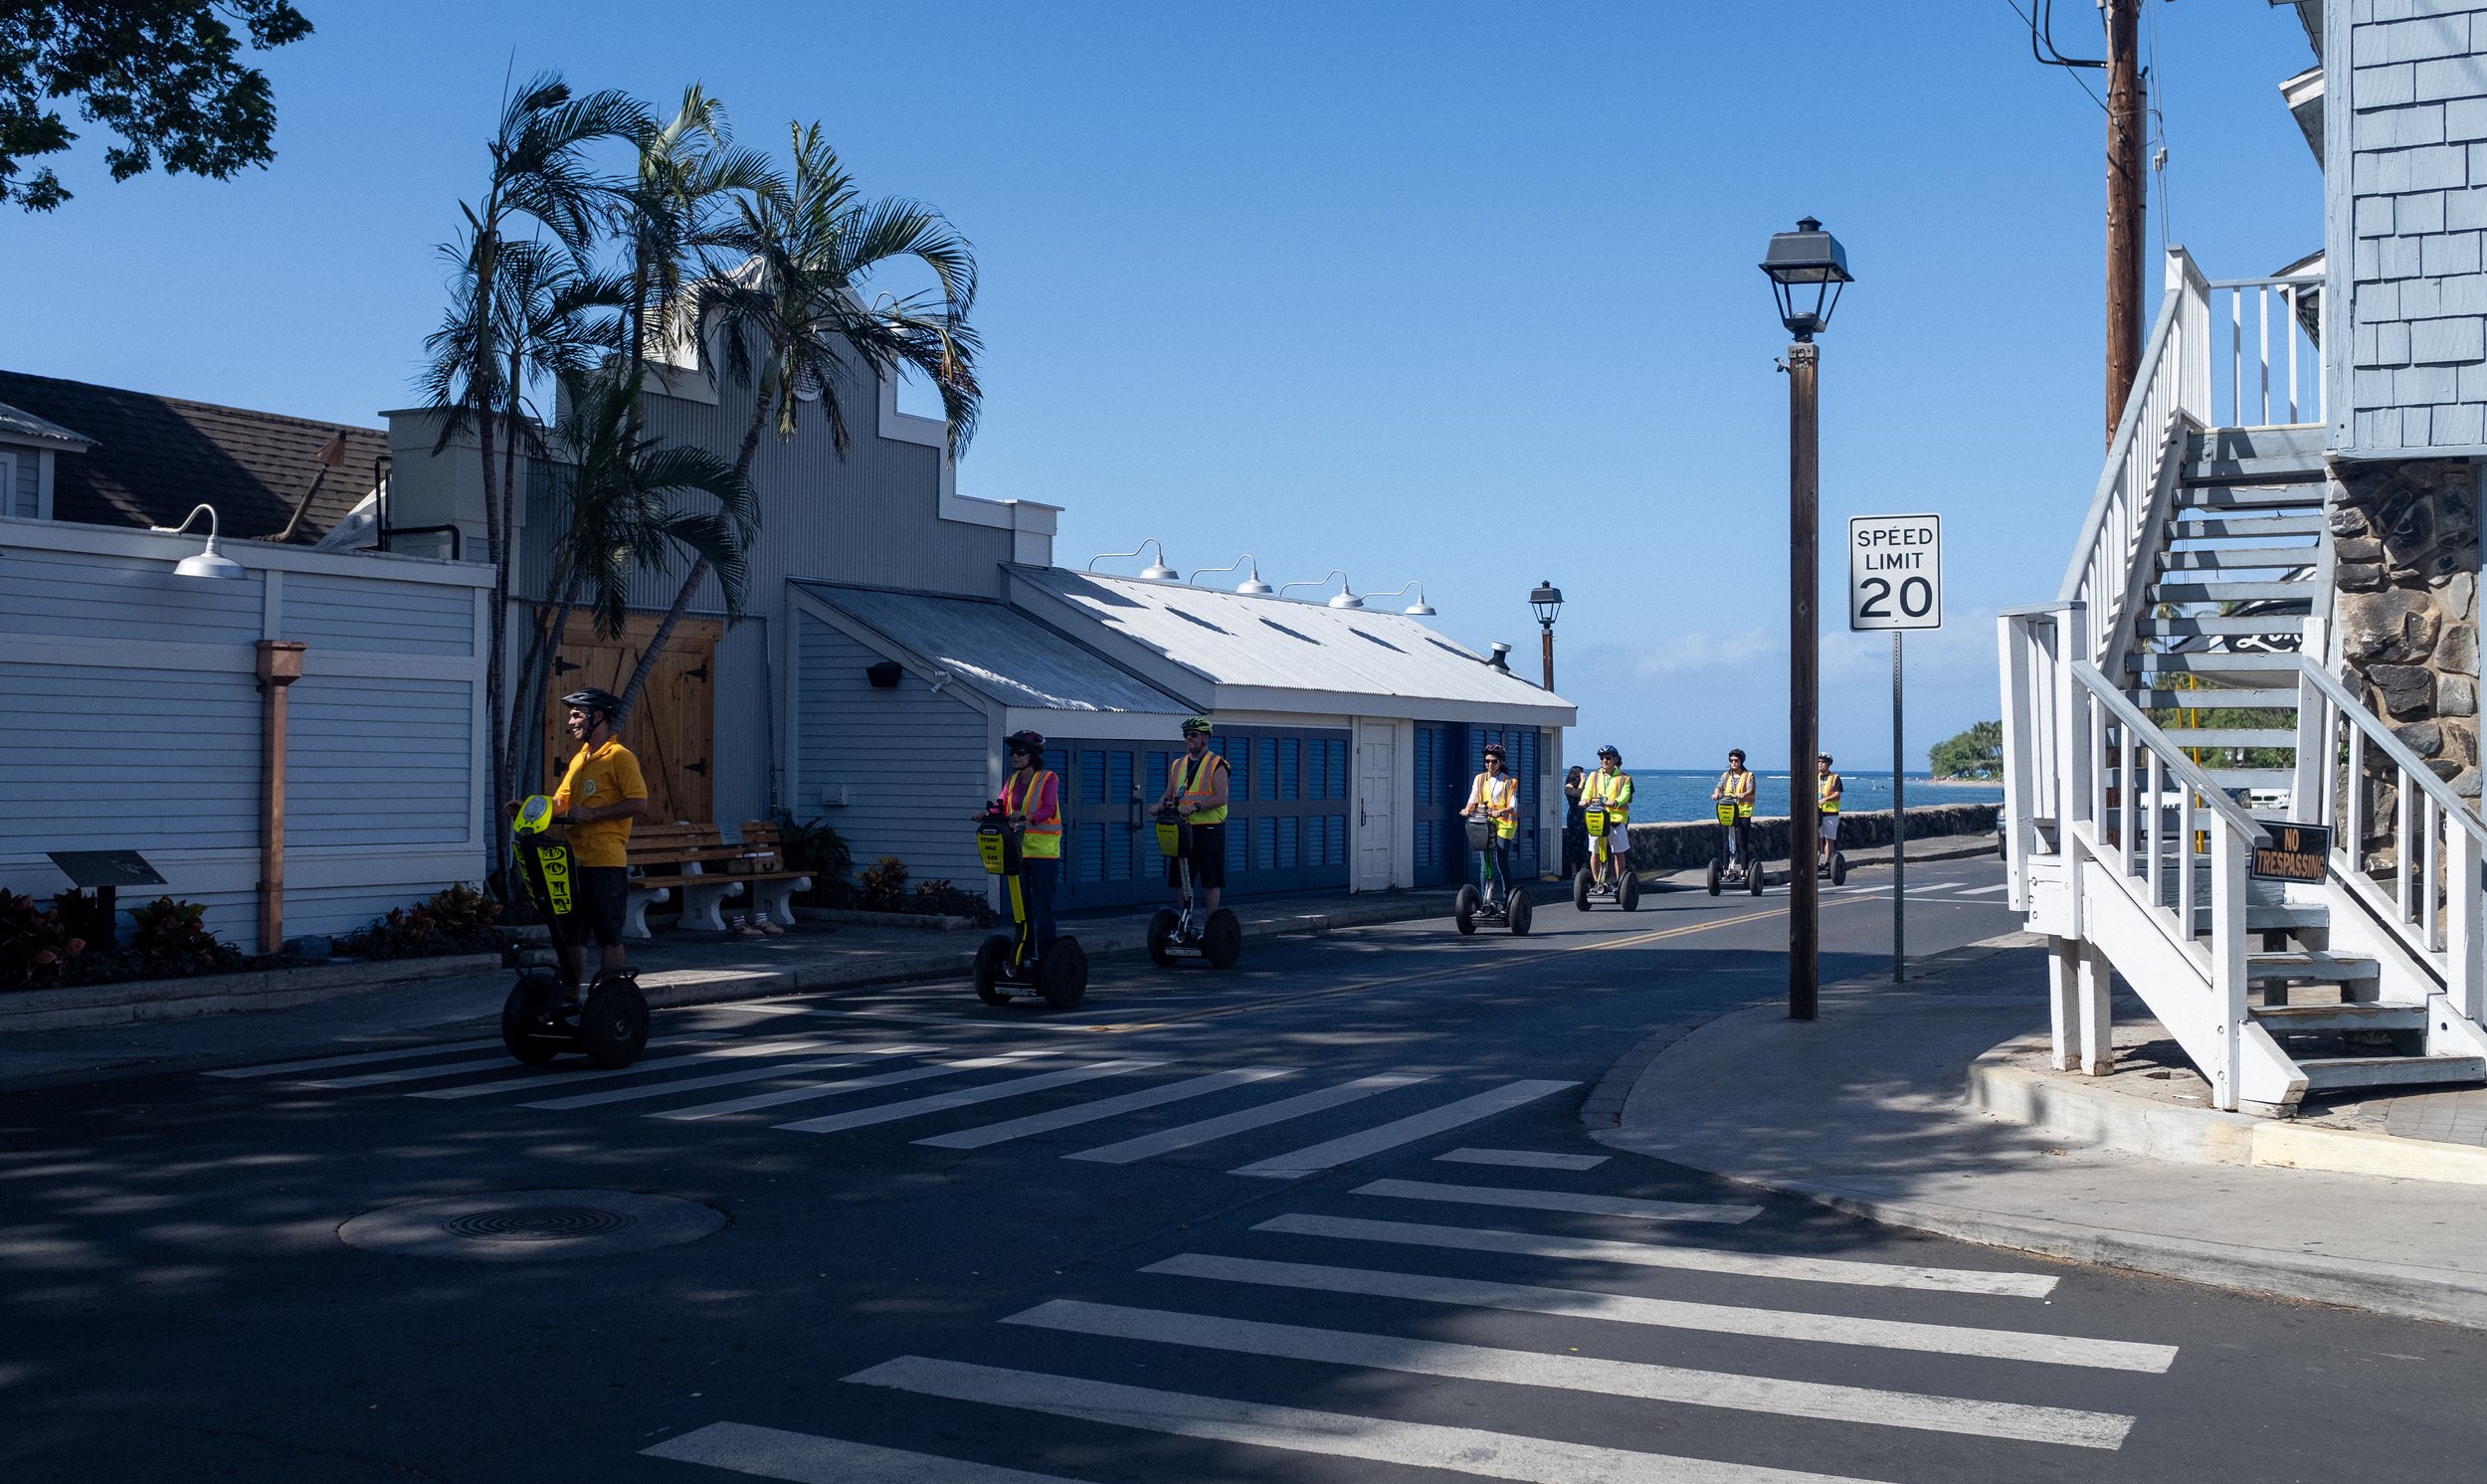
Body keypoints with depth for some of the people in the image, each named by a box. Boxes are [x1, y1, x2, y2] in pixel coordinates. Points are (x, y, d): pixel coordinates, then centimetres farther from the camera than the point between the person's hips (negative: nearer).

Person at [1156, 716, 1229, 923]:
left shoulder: (1216, 765, -2)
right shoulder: (1178, 765, 16)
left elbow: (1221, 798, -13)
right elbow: (1169, 793, 16)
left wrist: (1195, 806, -24)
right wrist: (1163, 803, -7)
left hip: (1209, 828, -5)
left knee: (1210, 880, -2)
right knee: (1180, 880, 6)